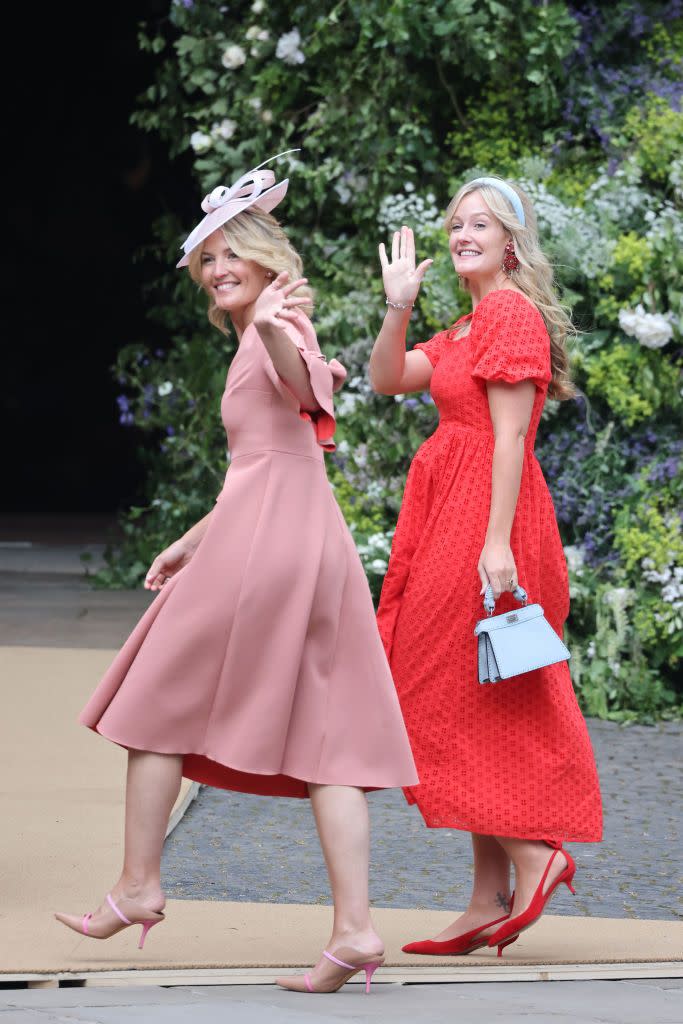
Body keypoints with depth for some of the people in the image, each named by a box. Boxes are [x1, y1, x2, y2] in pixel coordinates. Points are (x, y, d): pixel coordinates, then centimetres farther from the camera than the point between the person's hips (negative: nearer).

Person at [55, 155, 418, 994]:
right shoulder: (258, 343, 24)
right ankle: (354, 927, -9)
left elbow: (304, 390, -27)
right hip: (315, 545, 9)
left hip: (264, 535, -9)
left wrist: (274, 332, -47)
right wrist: (192, 542, 36)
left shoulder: (278, 327, -3)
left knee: (158, 701, 5)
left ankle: (138, 887, 11)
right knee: (322, 733, 0)